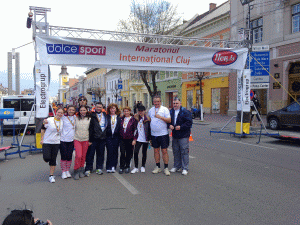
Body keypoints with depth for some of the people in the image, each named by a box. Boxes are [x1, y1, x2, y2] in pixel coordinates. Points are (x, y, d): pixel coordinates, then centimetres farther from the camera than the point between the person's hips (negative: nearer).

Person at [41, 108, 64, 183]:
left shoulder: (62, 122, 5)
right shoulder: (49, 120, -7)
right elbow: (43, 129, 1)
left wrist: (61, 140, 13)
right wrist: (42, 139, -3)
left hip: (56, 143, 3)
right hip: (47, 142, -3)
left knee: (53, 159, 5)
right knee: (47, 158, -13)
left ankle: (51, 176, 13)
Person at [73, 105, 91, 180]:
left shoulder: (89, 119, 7)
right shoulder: (76, 119, 6)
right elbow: (73, 128, 12)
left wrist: (90, 140, 6)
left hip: (85, 140, 1)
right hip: (77, 139, -1)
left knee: (83, 156, 6)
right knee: (78, 156, -12)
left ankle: (81, 171, 20)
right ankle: (76, 171, 1)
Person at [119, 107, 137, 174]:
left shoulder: (133, 119, -3)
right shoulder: (121, 119, 8)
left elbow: (135, 130, -4)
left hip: (130, 139, -2)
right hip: (122, 139, 2)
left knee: (129, 154, 7)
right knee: (122, 153, -3)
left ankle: (127, 167, 21)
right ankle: (121, 167, 4)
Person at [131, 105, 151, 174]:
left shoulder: (147, 119, -1)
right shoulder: (136, 118, 3)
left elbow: (149, 129, 1)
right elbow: (135, 129, 4)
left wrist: (150, 138, -3)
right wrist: (134, 139, -1)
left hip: (145, 139, -1)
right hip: (138, 139, 1)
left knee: (144, 153, 9)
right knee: (135, 152, -7)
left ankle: (143, 167, 24)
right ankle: (136, 167, 5)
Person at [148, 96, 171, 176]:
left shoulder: (165, 109, -3)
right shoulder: (151, 110, 11)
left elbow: (169, 120, -10)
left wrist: (160, 117, -19)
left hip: (163, 134, -4)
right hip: (153, 134, 4)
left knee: (164, 151, -1)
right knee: (156, 150, 10)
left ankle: (166, 168, 8)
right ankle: (158, 167, 21)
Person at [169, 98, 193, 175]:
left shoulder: (185, 112, -9)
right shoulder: (171, 112, 10)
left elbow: (189, 122, -13)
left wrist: (181, 127, -19)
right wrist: (170, 125, -3)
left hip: (183, 136, -6)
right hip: (174, 135, 6)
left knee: (184, 152, -3)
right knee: (176, 151, 14)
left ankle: (185, 168, 6)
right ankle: (177, 166, 28)